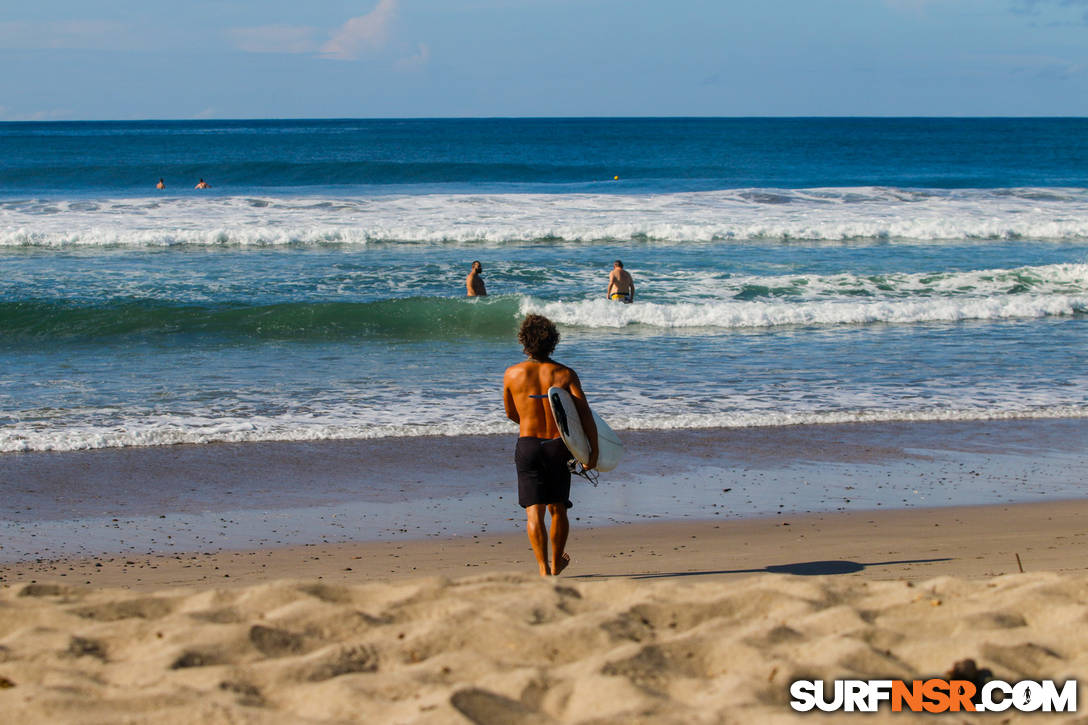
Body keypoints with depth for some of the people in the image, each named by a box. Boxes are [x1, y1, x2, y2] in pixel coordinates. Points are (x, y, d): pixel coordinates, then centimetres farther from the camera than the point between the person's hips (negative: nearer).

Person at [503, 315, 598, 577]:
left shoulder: (513, 374, -1)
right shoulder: (566, 374, -2)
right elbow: (585, 413, -10)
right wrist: (593, 450, -5)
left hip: (527, 446, -1)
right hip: (558, 447, 1)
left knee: (534, 511, -1)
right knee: (557, 508, 16)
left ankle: (543, 568, -10)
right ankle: (557, 563, 30)